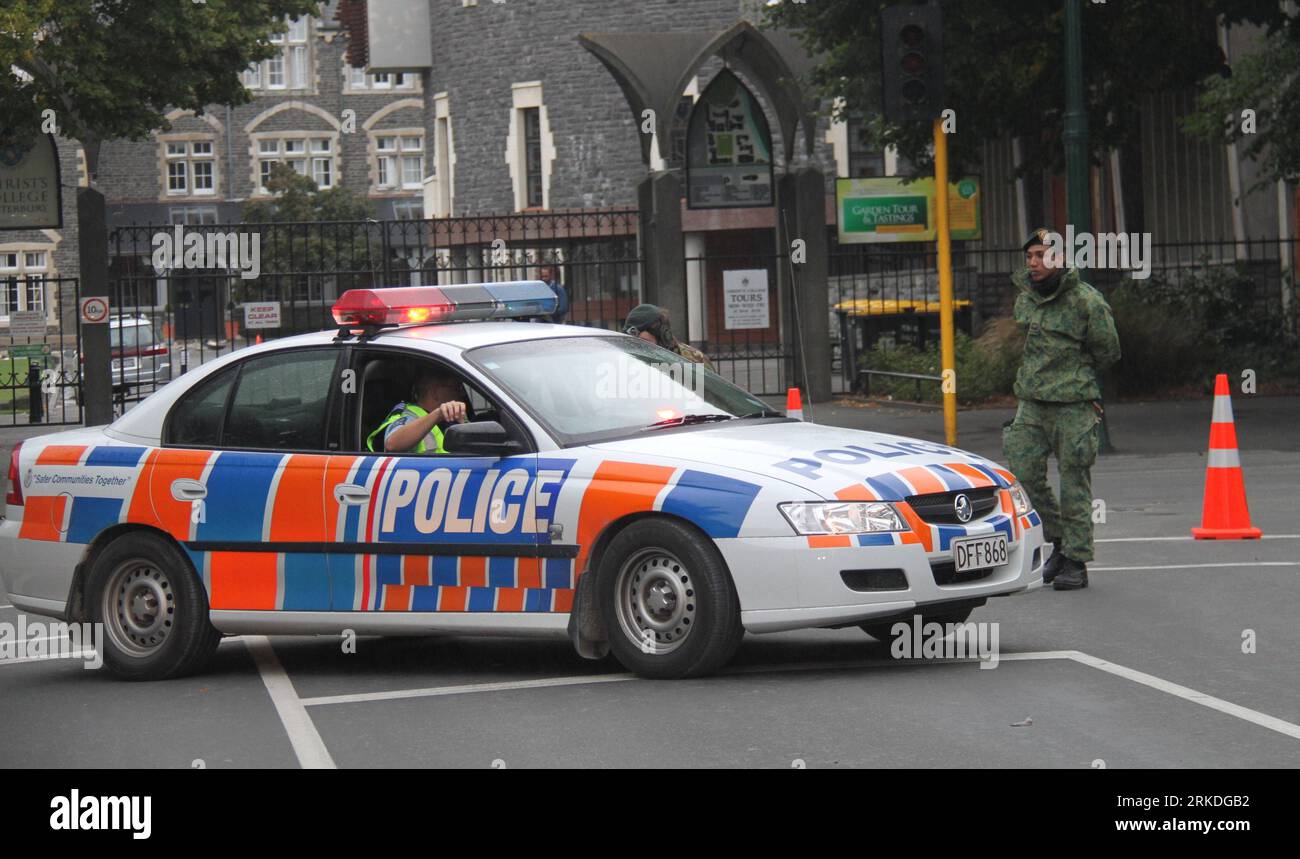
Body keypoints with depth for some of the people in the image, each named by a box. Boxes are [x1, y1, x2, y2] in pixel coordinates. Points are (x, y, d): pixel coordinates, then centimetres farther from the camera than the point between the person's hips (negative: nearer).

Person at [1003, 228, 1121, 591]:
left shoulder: (1086, 301, -9)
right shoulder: (1024, 299, 10)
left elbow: (1107, 351, 0)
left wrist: (1076, 379, 10)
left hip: (1074, 405, -6)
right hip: (1031, 404, 6)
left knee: (1074, 484, -3)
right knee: (1024, 474, 1)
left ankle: (1076, 562, 3)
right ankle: (1059, 541, 20)